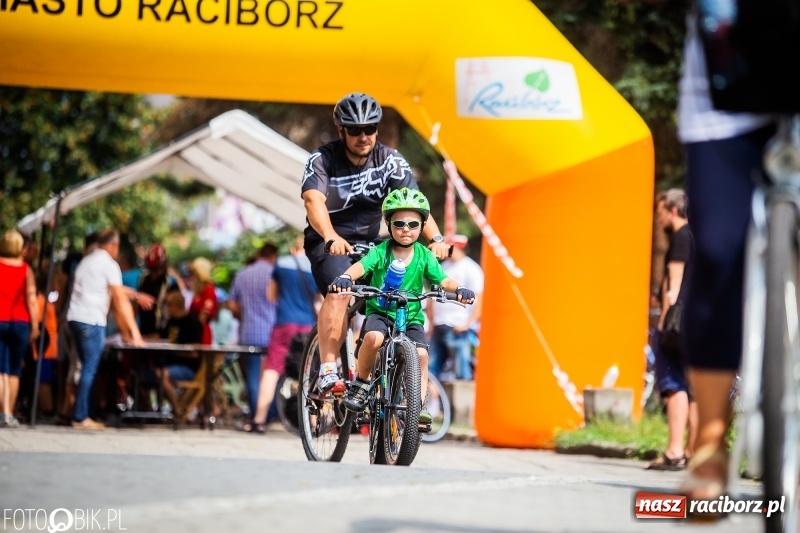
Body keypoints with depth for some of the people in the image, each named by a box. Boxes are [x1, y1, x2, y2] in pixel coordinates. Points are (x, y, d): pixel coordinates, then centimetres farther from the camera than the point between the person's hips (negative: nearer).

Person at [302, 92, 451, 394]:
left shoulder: (390, 161, -7)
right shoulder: (322, 160, -15)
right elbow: (314, 201, -32)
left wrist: (435, 238, -37)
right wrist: (332, 238, -52)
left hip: (369, 241, 4)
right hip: (328, 242, -4)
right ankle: (327, 372, -33)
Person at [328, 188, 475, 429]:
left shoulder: (424, 256, 0)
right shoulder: (380, 252, -7)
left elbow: (442, 279, -8)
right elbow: (361, 265, -24)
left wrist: (459, 288, -30)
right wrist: (345, 277, -46)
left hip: (411, 316, 2)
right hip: (380, 312, -2)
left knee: (421, 353, -22)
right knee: (373, 337, -33)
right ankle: (361, 382, -9)